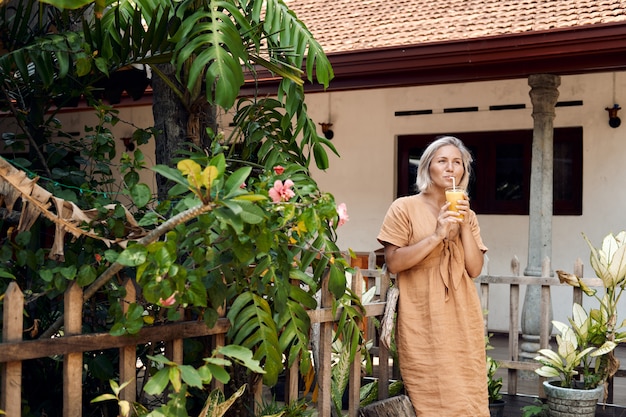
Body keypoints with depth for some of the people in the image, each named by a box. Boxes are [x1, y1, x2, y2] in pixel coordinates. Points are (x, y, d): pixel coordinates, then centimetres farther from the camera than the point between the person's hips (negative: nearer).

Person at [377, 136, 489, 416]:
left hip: (463, 321, 4)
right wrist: (436, 235, -16)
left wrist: (465, 225, -6)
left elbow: (475, 269, 4)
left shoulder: (466, 214, 13)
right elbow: (393, 262, -9)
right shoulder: (404, 208, -1)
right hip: (423, 324, -4)